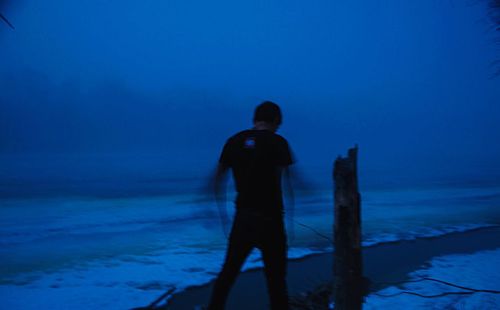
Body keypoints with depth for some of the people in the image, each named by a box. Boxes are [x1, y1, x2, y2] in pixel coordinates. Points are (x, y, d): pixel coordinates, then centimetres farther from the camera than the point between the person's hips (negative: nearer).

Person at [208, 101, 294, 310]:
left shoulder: (234, 141, 5)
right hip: (269, 218, -4)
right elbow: (287, 181, -13)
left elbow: (219, 178, 9)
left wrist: (222, 211, 17)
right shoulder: (277, 142, -7)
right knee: (276, 276, 7)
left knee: (229, 269, 16)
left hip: (243, 216, 4)